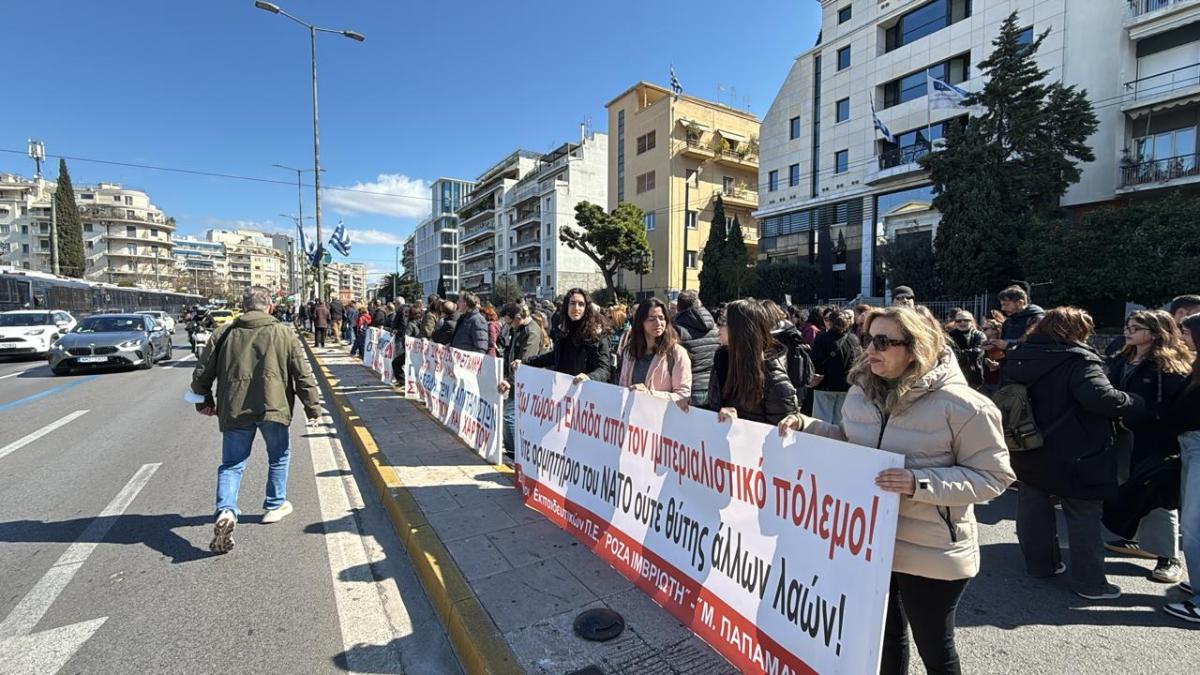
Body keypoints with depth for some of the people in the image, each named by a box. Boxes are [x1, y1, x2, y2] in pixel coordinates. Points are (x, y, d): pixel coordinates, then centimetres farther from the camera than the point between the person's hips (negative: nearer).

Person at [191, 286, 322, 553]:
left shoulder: (225, 333, 7)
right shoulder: (283, 333, 1)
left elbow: (202, 373, 11)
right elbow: (303, 375, -1)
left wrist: (204, 401, 28)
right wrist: (313, 407, 7)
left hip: (234, 410, 2)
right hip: (273, 407, -1)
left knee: (231, 464, 10)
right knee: (278, 457, 18)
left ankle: (226, 511, -10)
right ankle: (275, 505, 28)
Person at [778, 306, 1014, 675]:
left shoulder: (961, 404, -19)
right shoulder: (861, 391, -2)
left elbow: (992, 476, -14)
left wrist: (920, 484, -28)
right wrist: (807, 425, -2)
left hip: (931, 553, -5)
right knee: (885, 632, 25)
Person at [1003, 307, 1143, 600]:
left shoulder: (1017, 357, 4)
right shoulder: (1079, 359, -18)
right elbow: (1101, 397, -30)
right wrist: (1134, 402, -12)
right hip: (1073, 455, -6)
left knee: (1034, 508, 16)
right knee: (1084, 516, 8)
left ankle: (1040, 564, 30)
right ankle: (1089, 582, 18)